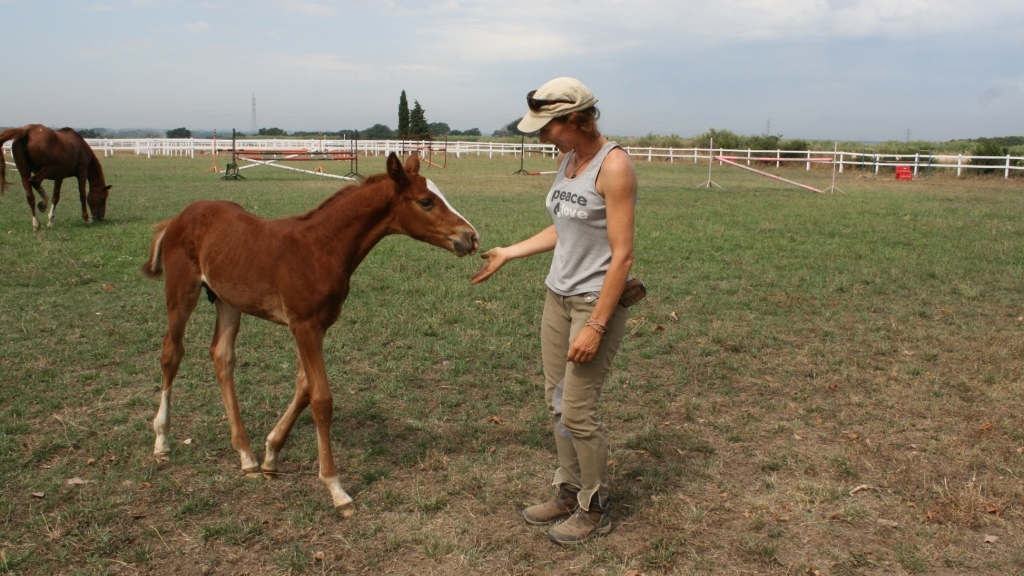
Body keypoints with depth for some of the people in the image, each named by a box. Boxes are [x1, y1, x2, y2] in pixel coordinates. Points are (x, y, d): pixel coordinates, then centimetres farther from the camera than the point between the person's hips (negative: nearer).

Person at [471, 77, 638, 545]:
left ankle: (595, 510, 19)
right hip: (558, 296, 8)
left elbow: (622, 255, -21)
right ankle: (568, 492, 31)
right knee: (556, 401, 14)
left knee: (577, 410, -1)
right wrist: (508, 253, 17)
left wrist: (595, 326, -22)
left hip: (597, 301, -8)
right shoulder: (566, 159, 7)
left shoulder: (613, 165, -18)